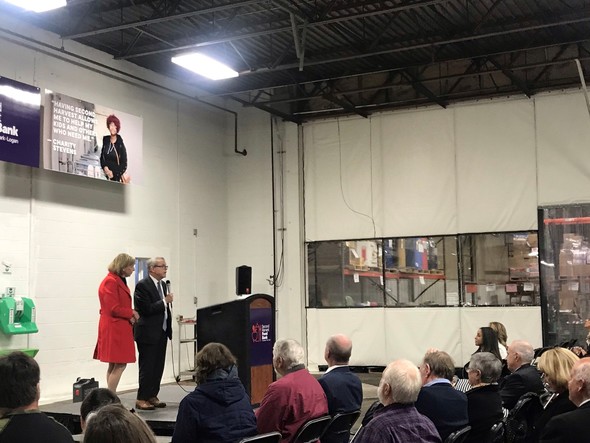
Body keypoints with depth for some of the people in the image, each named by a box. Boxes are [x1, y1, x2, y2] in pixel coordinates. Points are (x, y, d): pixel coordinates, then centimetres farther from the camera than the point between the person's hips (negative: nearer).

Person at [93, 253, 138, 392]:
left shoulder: (119, 281, 16)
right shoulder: (111, 281, -15)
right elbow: (113, 308, -20)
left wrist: (131, 315, 2)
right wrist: (132, 313, -7)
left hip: (119, 329, 10)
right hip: (114, 329, -10)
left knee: (114, 366, 12)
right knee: (120, 365, -10)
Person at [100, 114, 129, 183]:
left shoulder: (120, 144, -8)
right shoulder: (105, 140, 6)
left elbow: (124, 164, -5)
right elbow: (102, 157, 13)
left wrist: (113, 173, -13)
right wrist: (105, 167, -5)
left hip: (116, 177, -4)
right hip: (105, 176, 4)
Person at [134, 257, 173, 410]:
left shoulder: (163, 285, 14)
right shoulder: (142, 285, -13)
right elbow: (147, 309, -21)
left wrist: (168, 329, 16)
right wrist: (165, 301, -15)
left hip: (161, 333, 8)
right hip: (148, 333, -8)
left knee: (158, 367, 10)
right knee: (147, 367, -3)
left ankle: (152, 396, 19)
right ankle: (141, 399, 4)